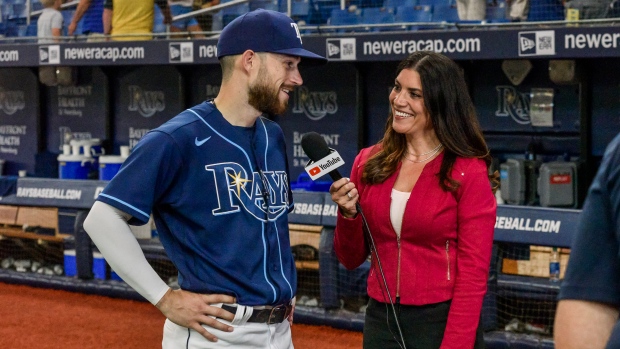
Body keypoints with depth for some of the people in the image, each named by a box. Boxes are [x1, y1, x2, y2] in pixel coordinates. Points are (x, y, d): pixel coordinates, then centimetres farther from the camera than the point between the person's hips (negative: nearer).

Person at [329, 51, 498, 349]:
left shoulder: (468, 173, -10)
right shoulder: (369, 162, 2)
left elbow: (473, 274, -11)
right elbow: (351, 259, 9)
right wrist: (348, 215, -8)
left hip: (442, 323, -4)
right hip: (380, 321, 4)